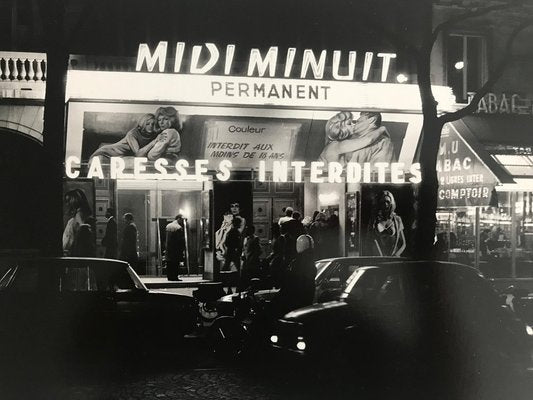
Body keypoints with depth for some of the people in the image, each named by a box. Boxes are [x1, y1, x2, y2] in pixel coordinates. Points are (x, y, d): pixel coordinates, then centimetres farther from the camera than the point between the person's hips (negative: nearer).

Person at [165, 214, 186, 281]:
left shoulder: (168, 226, 10)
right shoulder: (179, 228, -14)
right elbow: (181, 239, -14)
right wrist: (183, 249, -7)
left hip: (168, 248, 7)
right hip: (176, 249, -7)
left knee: (169, 264, 11)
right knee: (176, 264, -3)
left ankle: (169, 276, 14)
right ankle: (175, 276, -3)